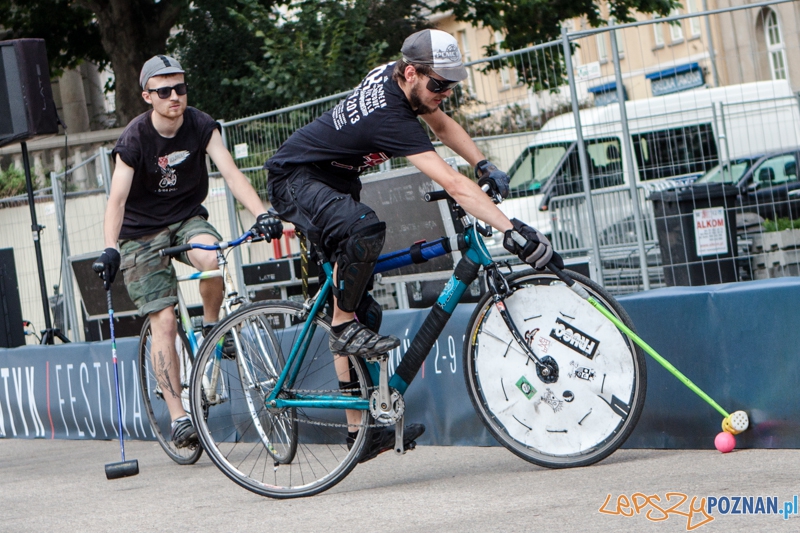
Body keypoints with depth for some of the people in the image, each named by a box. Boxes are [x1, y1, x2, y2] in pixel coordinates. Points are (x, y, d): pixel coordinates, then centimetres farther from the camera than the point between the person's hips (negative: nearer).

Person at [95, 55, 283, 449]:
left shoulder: (201, 127, -11)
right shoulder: (135, 139, -18)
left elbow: (231, 173, -19)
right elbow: (117, 199, -25)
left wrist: (261, 214, -35)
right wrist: (110, 249, -41)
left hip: (187, 219, 2)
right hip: (142, 233, -2)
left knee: (211, 257, -34)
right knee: (163, 320, -12)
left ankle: (212, 326, -5)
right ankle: (178, 415, -8)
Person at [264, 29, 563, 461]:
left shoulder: (392, 77, -5)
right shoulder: (389, 117, -33)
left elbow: (442, 124, 15)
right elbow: (453, 184, -41)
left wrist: (485, 167, 1)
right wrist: (512, 231, -46)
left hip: (333, 180, 10)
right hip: (294, 180, -10)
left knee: (361, 311, 4)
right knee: (365, 229, -40)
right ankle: (343, 327, -17)